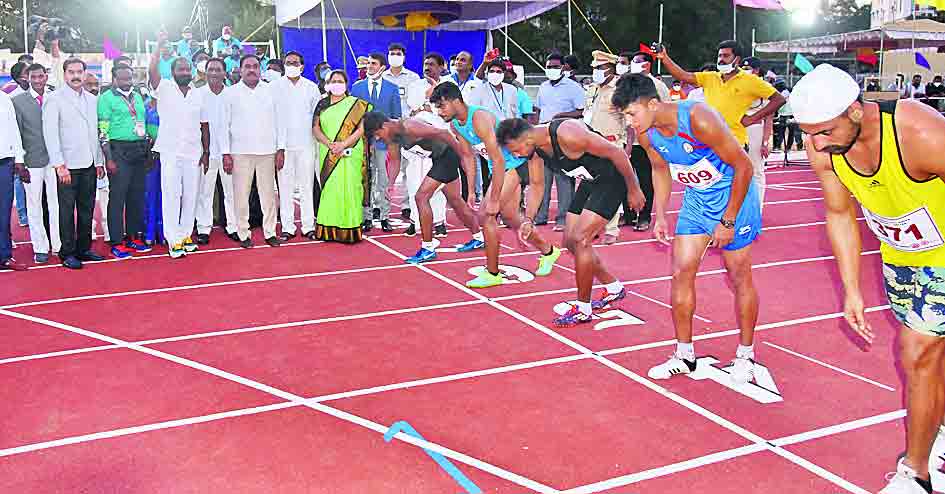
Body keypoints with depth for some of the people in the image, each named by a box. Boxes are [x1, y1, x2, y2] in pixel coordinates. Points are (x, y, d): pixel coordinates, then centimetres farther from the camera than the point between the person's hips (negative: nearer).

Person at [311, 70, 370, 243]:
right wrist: (330, 144, -11)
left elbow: (362, 128, -4)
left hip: (350, 155, -3)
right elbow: (316, 128, 6)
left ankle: (350, 229, -4)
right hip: (328, 155, 3)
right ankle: (329, 228, 4)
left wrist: (343, 144, -15)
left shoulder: (355, 104, 4)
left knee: (348, 188, -6)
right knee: (329, 188, 1)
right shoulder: (322, 104, 13)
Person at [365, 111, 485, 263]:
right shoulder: (392, 136, 1)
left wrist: (462, 154, -23)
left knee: (421, 197, -12)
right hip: (440, 158, 10)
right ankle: (478, 238, 39)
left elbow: (443, 133, -27)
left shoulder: (409, 127, -26)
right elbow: (395, 161, 13)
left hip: (448, 155, -10)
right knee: (455, 201, 21)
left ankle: (428, 248, -5)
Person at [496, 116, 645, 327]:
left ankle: (583, 308, 0)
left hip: (612, 179, -9)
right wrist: (529, 220, 1)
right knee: (570, 241, 9)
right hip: (590, 181, 9)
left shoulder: (567, 134, -31)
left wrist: (633, 190, -16)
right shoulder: (534, 148, -5)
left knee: (580, 240, -15)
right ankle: (613, 288, 27)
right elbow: (537, 184, 11)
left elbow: (617, 153, -24)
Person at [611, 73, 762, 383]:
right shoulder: (646, 134, -11)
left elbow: (743, 165, -23)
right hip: (696, 197, 6)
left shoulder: (698, 120, -31)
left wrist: (728, 221, -20)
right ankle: (684, 355, 13)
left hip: (733, 192, -6)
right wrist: (660, 215, 4)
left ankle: (746, 354, 21)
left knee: (739, 276, 3)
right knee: (682, 272, 1)